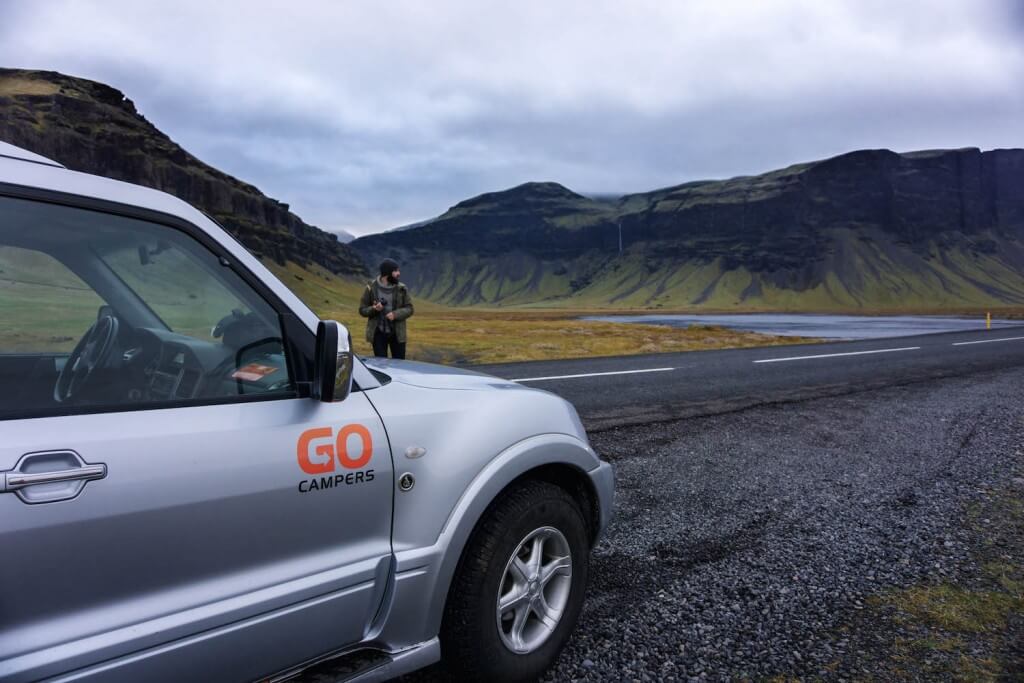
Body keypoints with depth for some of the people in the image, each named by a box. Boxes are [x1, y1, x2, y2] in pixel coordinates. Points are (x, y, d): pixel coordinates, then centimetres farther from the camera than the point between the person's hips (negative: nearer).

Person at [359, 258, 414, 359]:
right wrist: (374, 309, -21)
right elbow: (362, 310, 0)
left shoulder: (401, 288, -2)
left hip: (397, 333, 1)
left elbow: (409, 308, 0)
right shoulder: (372, 288, -5)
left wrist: (396, 314, -18)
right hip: (378, 333, -1)